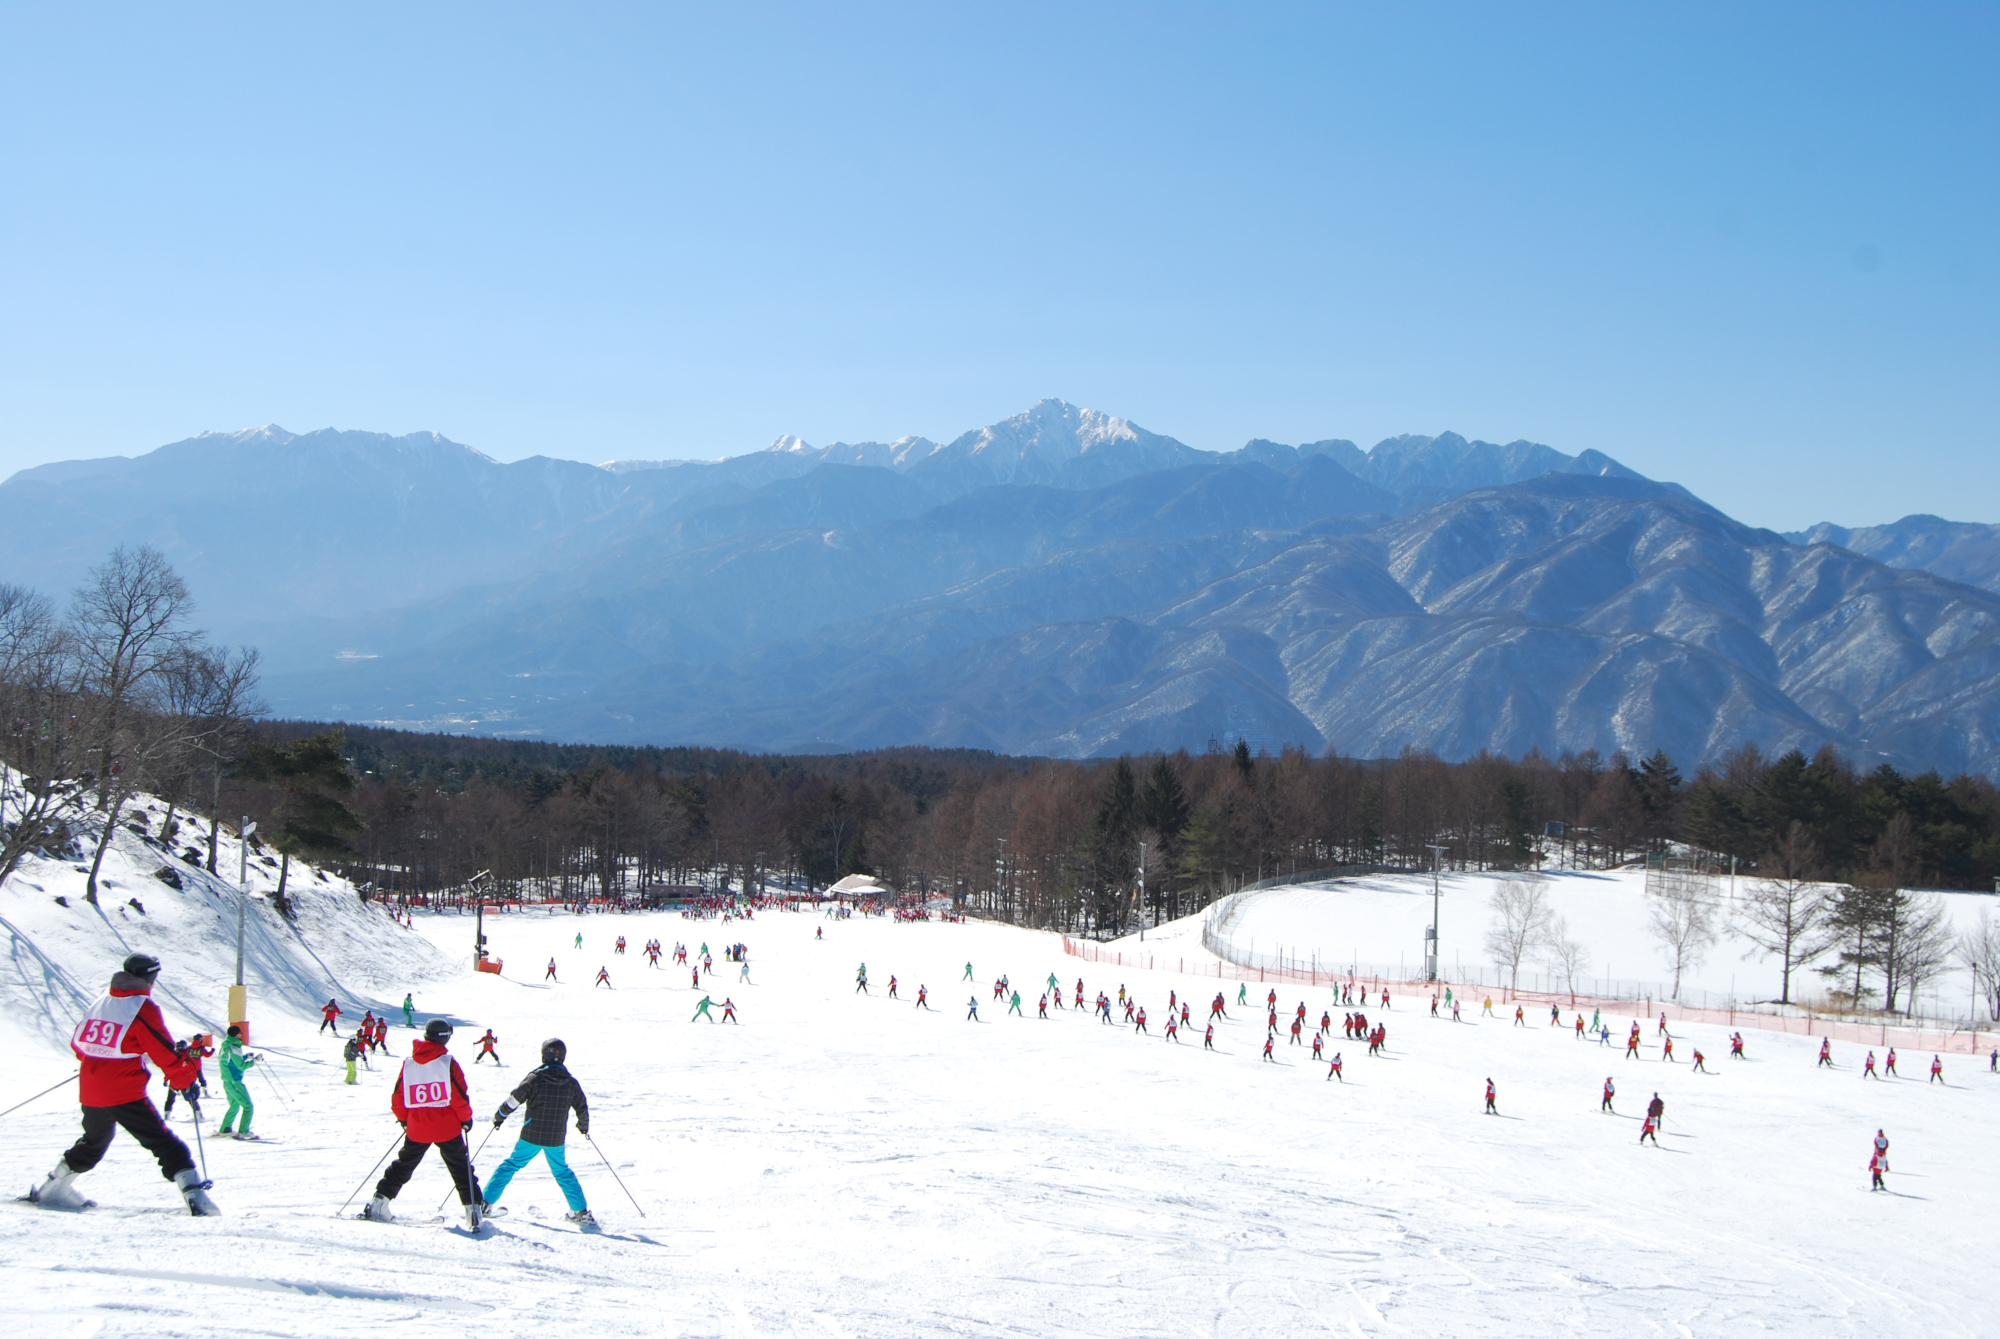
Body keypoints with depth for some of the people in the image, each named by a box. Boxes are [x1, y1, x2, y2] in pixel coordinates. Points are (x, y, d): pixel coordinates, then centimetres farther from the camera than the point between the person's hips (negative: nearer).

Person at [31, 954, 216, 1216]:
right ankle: (193, 1194, -17)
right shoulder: (143, 1008, -10)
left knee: (93, 1143, 29)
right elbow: (164, 1053, -12)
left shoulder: (100, 1002, 10)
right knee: (164, 1144, -4)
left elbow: (77, 1042, 20)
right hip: (125, 1094, -6)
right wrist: (185, 1078, 1)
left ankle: (51, 1190, 37)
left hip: (90, 1093, 7)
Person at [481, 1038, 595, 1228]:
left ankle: (485, 1203, 11)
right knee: (562, 1172, 18)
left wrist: (499, 1116, 9)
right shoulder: (571, 1083, -1)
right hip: (557, 1139, 2)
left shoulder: (535, 1077, -10)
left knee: (511, 1165, 12)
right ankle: (580, 1212, 15)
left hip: (531, 1136, -2)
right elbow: (582, 1109, 7)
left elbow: (514, 1100, -8)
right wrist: (583, 1126, 28)